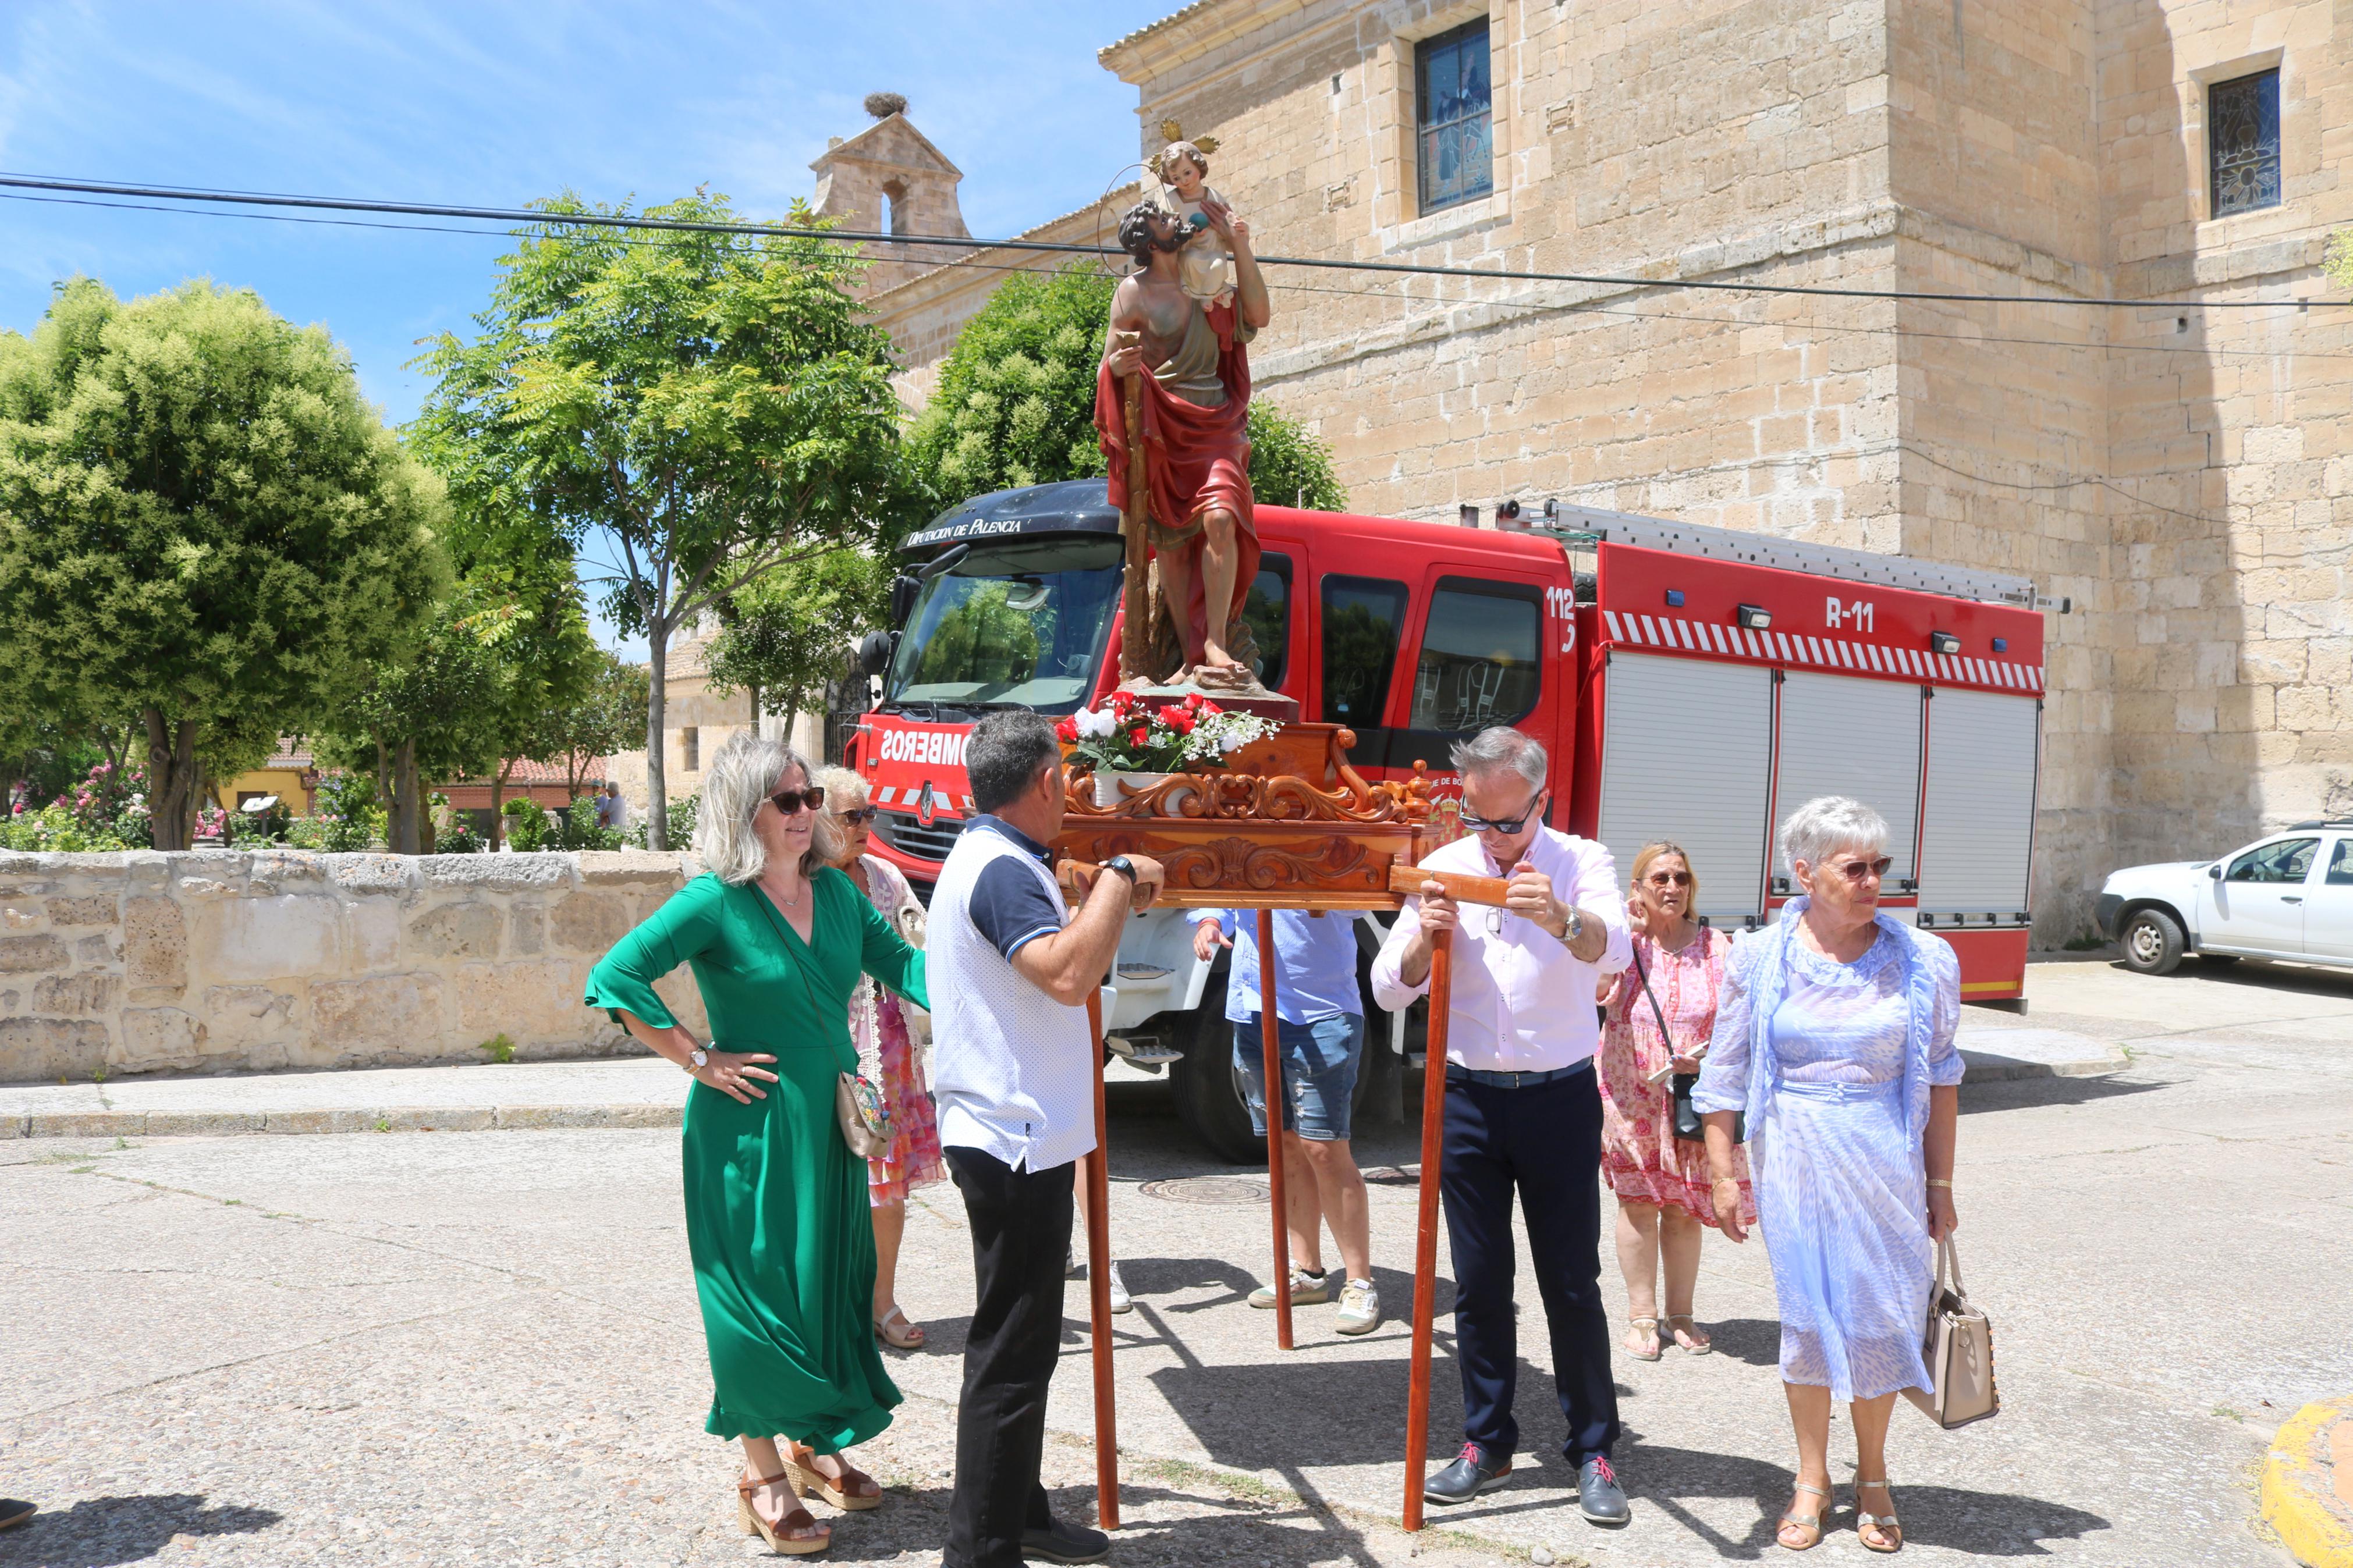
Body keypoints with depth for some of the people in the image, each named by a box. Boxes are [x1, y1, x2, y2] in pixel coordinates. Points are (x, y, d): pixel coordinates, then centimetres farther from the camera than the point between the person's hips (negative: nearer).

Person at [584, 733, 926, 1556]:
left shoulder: (835, 890, 4)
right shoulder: (715, 901, -14)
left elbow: (899, 962, 3)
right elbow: (614, 979, -17)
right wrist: (700, 1060, -15)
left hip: (831, 1123, 6)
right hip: (752, 1127, -6)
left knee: (832, 1285, 15)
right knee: (762, 1294, 3)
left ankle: (814, 1446, 35)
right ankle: (764, 1478, 19)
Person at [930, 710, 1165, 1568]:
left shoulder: (989, 859, 14)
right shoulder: (1001, 869, -20)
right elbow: (1068, 976, -34)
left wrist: (1102, 900, 16)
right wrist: (1120, 881, -23)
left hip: (1013, 1137, 11)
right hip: (1016, 1143, -11)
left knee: (1022, 1340, 20)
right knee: (1011, 1353, -2)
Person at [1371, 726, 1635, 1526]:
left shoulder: (1581, 863, -5)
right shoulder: (1444, 868, 1)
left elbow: (1613, 951, -26)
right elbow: (1389, 989, -1)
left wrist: (1562, 919, -48)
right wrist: (1423, 939, -22)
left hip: (1560, 1098, -2)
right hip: (1468, 1095, 2)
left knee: (1573, 1283, 4)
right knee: (1479, 1281, 10)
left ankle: (1592, 1451, 18)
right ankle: (1487, 1443, 23)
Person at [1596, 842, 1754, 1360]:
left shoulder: (1717, 947, 1)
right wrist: (1626, 934, -19)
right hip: (1632, 1097, -1)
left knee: (1683, 1209, 9)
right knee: (1638, 1203, 3)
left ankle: (1680, 1313, 25)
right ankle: (1641, 1316, 15)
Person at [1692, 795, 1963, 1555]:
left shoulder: (1924, 961, -5)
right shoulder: (1760, 960, -6)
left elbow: (1939, 1078, 4)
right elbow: (1724, 1075, 0)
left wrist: (1939, 1184, 5)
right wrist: (1723, 1175, -2)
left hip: (1887, 1164, 0)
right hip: (1794, 1160, 0)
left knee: (1879, 1316, 8)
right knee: (1806, 1313, 9)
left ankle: (1873, 1477, 31)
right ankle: (1812, 1478, 27)